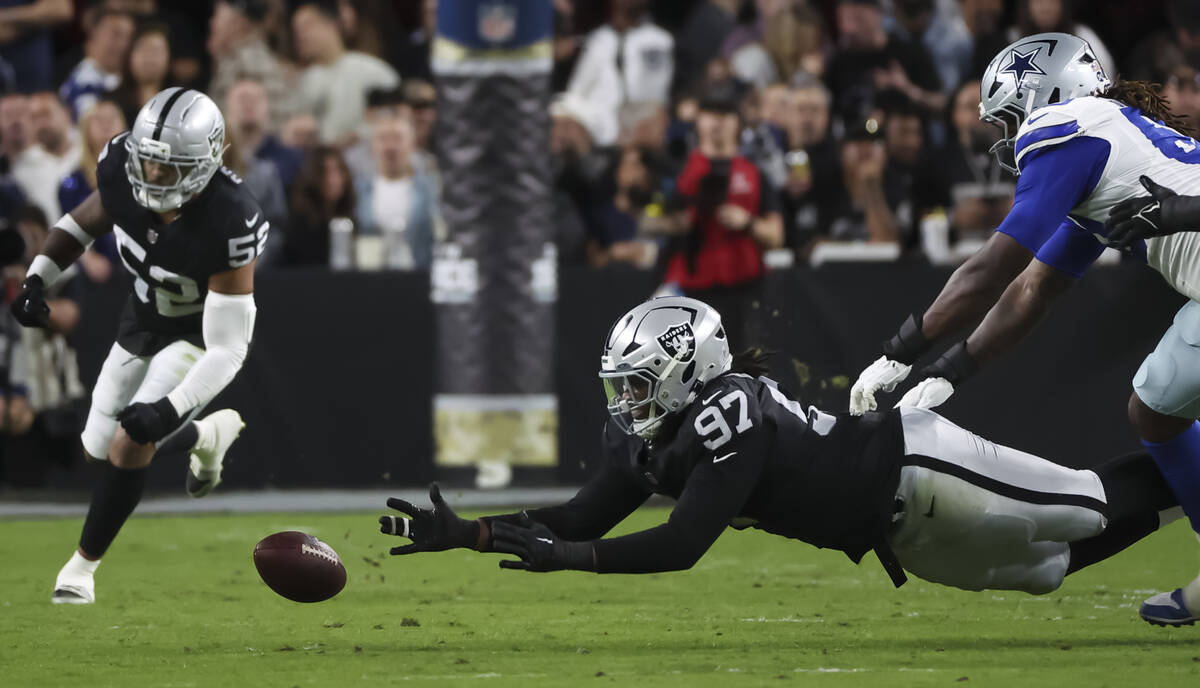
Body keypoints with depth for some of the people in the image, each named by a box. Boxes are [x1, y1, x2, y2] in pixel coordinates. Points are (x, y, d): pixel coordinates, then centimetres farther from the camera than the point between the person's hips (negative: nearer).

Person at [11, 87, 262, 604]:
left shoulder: (228, 226, -39)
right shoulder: (124, 172, -25)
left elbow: (227, 349, -34)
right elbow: (87, 219, 0)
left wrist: (170, 408, -45)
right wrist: (38, 278, -16)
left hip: (202, 334, -6)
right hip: (144, 321, 6)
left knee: (132, 442, -20)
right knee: (99, 449, 15)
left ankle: (83, 565, 3)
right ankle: (208, 436, 45)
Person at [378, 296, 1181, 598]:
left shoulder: (729, 415, -30)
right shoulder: (646, 436, -3)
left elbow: (682, 546, -34)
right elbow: (582, 520, -2)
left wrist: (564, 558, -34)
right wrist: (466, 533, -11)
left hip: (918, 471, -8)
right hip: (898, 533, 8)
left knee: (1095, 508, 0)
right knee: (1050, 569, 20)